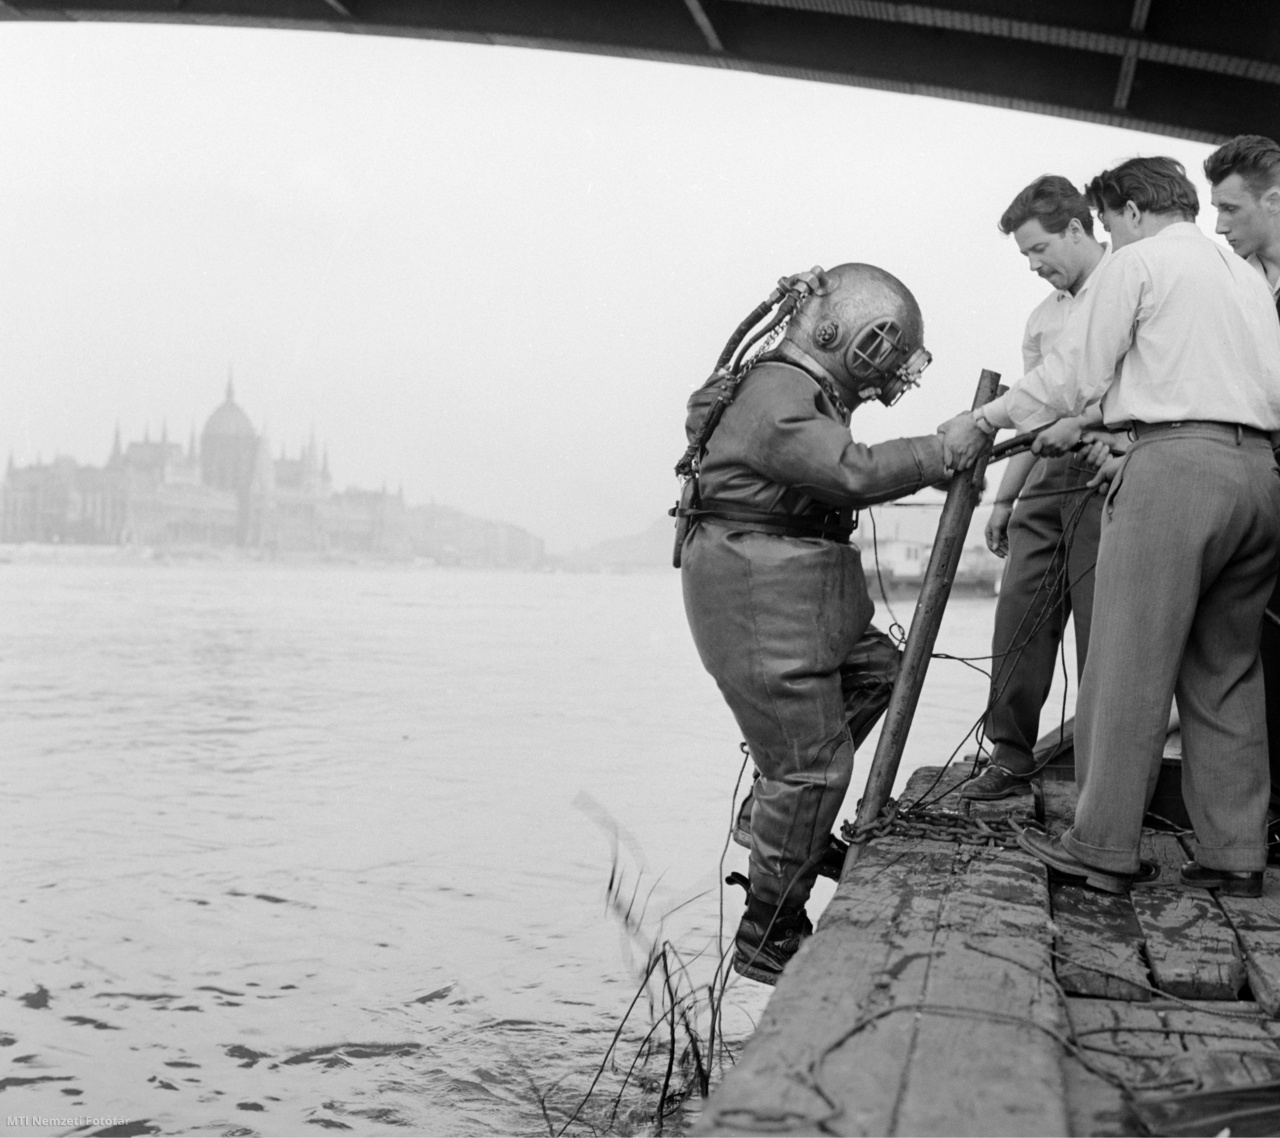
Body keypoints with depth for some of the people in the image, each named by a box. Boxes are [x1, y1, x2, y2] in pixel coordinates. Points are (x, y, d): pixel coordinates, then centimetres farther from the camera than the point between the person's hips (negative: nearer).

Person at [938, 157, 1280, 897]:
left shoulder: (1139, 262, 5)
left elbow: (1075, 375, -1)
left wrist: (983, 422, 9)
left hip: (1177, 468, -7)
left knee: (1130, 668, -5)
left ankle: (1104, 850, -3)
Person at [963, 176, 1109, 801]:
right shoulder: (1041, 317, 22)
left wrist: (1083, 420, -22)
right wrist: (1003, 498, 21)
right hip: (1046, 485, 7)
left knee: (1102, 629, -6)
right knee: (1019, 620, 2)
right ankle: (1010, 757, 10)